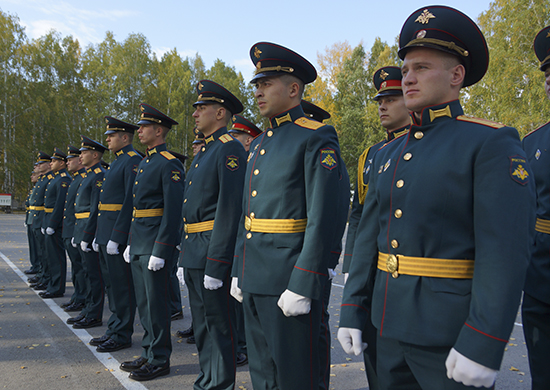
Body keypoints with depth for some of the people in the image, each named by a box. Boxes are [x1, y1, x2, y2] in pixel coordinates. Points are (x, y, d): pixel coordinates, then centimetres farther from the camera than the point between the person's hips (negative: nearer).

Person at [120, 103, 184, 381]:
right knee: (143, 302, 15)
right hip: (139, 243, 9)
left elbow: (173, 210, -19)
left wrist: (160, 251, -21)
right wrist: (131, 242, 18)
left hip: (156, 243, -9)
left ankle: (160, 359, 12)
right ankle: (148, 353, 28)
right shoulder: (144, 163, 17)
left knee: (156, 302, 0)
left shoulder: (169, 164, -13)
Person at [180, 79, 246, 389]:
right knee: (202, 323, 19)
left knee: (219, 324, 1)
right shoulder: (203, 152, 18)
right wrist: (186, 256, 19)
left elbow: (229, 209, -21)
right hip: (194, 249, 10)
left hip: (214, 251, -10)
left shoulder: (230, 149, -13)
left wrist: (216, 265, -23)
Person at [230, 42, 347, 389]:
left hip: (288, 280, -8)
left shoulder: (317, 138, -10)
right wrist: (239, 271, 17)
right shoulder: (259, 144, 16)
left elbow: (322, 219, -17)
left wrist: (302, 287, -20)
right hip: (254, 279, 8)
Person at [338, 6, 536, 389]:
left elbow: (505, 252, -17)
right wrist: (353, 311, 8)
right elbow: (368, 238, 11)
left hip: (452, 334, -6)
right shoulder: (388, 155, 11)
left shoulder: (492, 143, -9)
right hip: (389, 326, 7)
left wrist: (483, 346, -22)